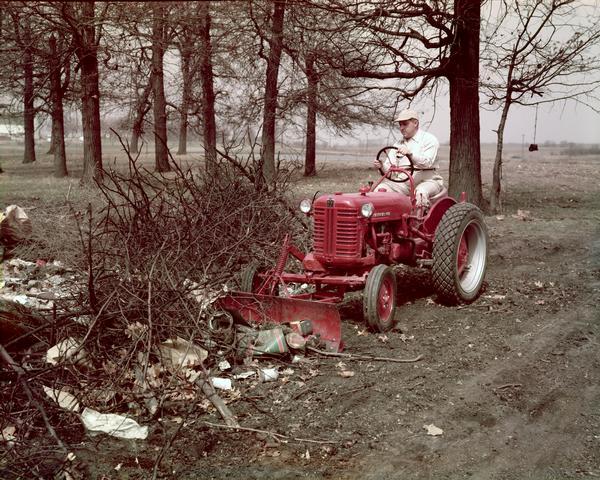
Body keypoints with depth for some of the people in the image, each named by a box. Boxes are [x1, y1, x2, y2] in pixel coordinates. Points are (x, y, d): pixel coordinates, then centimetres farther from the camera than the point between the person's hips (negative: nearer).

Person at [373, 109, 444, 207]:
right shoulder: (398, 144, 19)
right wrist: (382, 166, -14)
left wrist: (410, 154, -33)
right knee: (380, 189, -19)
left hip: (426, 180, -5)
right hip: (403, 182, 5)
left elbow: (427, 162, -17)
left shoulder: (429, 139, 1)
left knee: (421, 193, -39)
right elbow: (390, 169, 10)